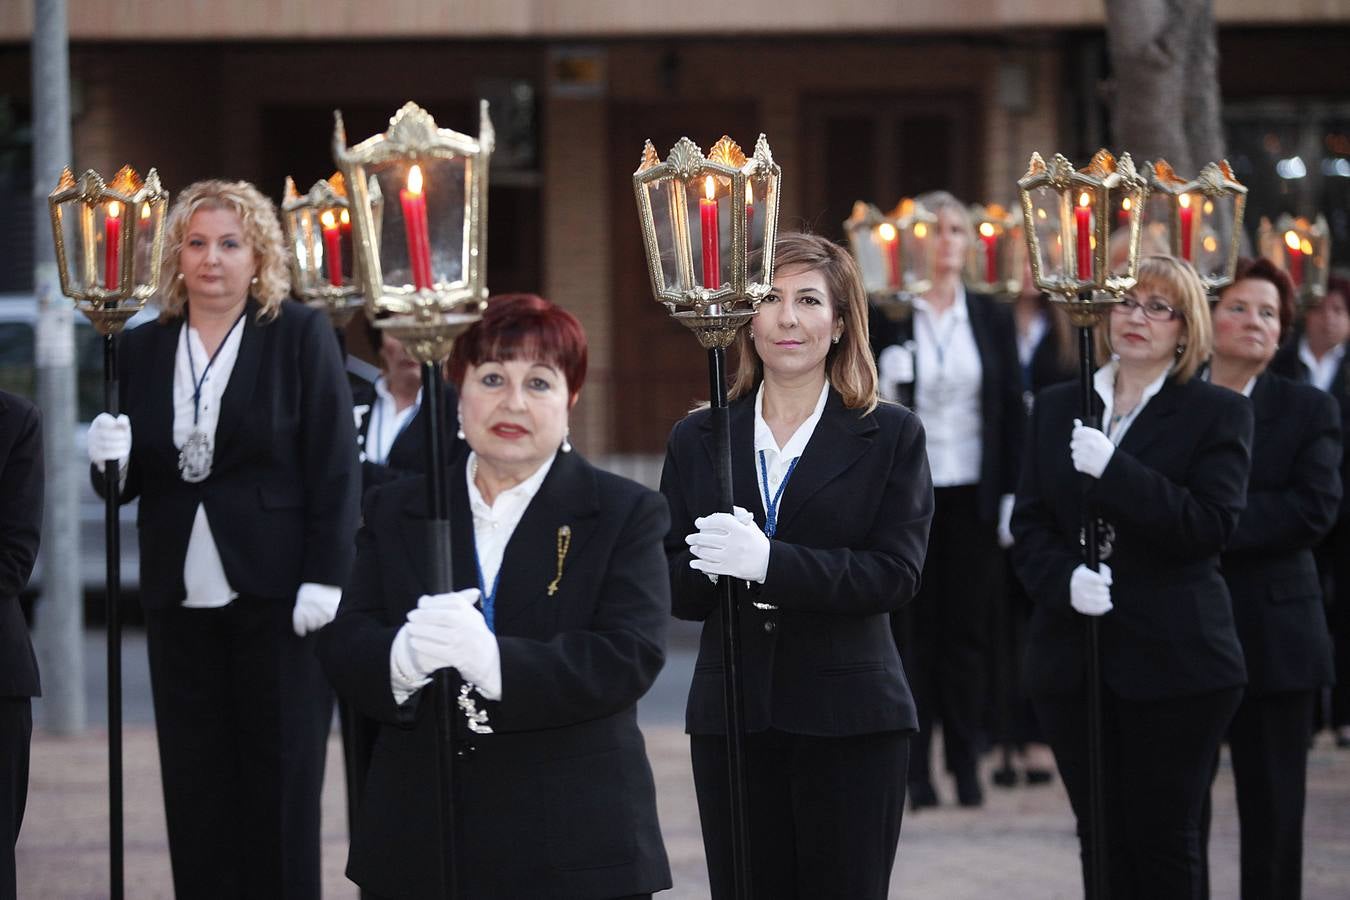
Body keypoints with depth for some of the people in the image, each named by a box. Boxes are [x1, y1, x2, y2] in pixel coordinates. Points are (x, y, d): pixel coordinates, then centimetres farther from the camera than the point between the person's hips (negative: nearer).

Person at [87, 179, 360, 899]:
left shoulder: (302, 336, 0)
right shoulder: (143, 349, 10)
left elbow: (335, 467, -4)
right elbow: (130, 481, 14)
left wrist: (324, 580, -12)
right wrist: (112, 463, -10)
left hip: (277, 594, -3)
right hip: (180, 597, 3)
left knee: (281, 779, 1)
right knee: (195, 785, 3)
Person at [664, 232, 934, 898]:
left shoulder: (891, 436, 2)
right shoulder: (698, 440, 10)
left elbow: (895, 573, -10)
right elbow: (670, 588, 5)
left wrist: (769, 562, -22)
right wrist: (712, 568, -19)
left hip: (849, 721, -2)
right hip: (730, 717, 2)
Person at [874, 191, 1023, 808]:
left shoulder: (992, 319, 8)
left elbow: (1013, 410, 8)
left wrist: (1012, 495, 1)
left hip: (973, 495, 2)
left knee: (968, 628, 3)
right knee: (913, 628, 0)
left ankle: (966, 761, 11)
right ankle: (916, 766, 5)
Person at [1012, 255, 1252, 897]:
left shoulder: (1219, 414, 0)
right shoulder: (1057, 408, 13)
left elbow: (1211, 525, -13)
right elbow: (1030, 524, 9)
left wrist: (1112, 471, -20)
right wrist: (1064, 579, -12)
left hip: (1174, 659, -4)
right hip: (1073, 660, 4)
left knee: (1165, 840, -1)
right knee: (1102, 841, 6)